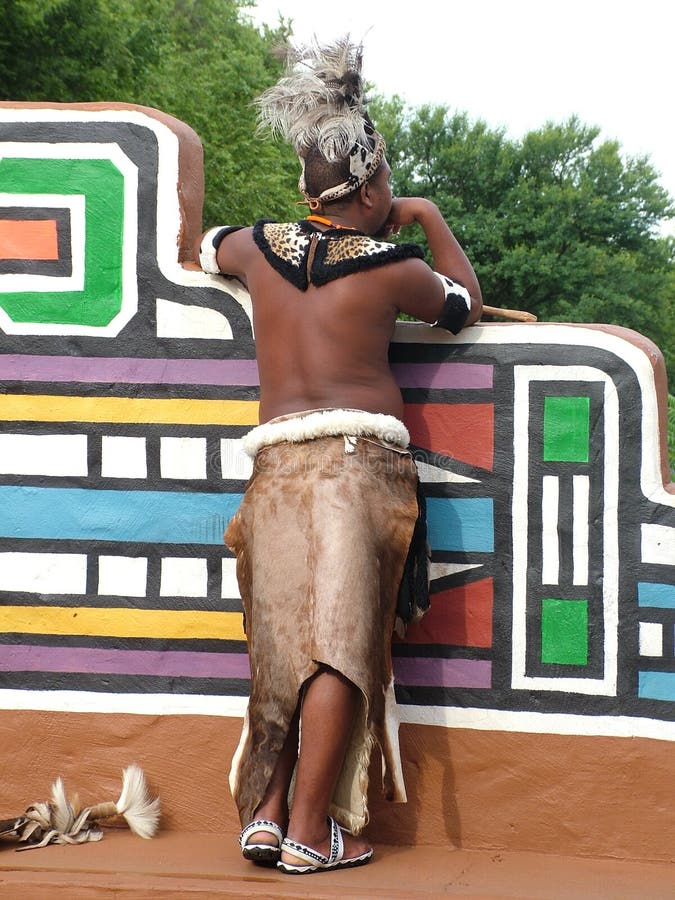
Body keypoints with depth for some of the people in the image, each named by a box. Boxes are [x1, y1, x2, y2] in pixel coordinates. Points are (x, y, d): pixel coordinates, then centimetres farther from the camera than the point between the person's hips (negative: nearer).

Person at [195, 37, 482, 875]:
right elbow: (464, 303, 22)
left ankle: (265, 812, 6)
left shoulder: (260, 245, 13)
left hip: (275, 461, 5)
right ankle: (311, 831, -8)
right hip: (358, 458, -5)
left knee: (284, 640, 11)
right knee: (340, 640, -6)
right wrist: (429, 220, 32)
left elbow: (208, 244, 38)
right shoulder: (393, 267, 2)